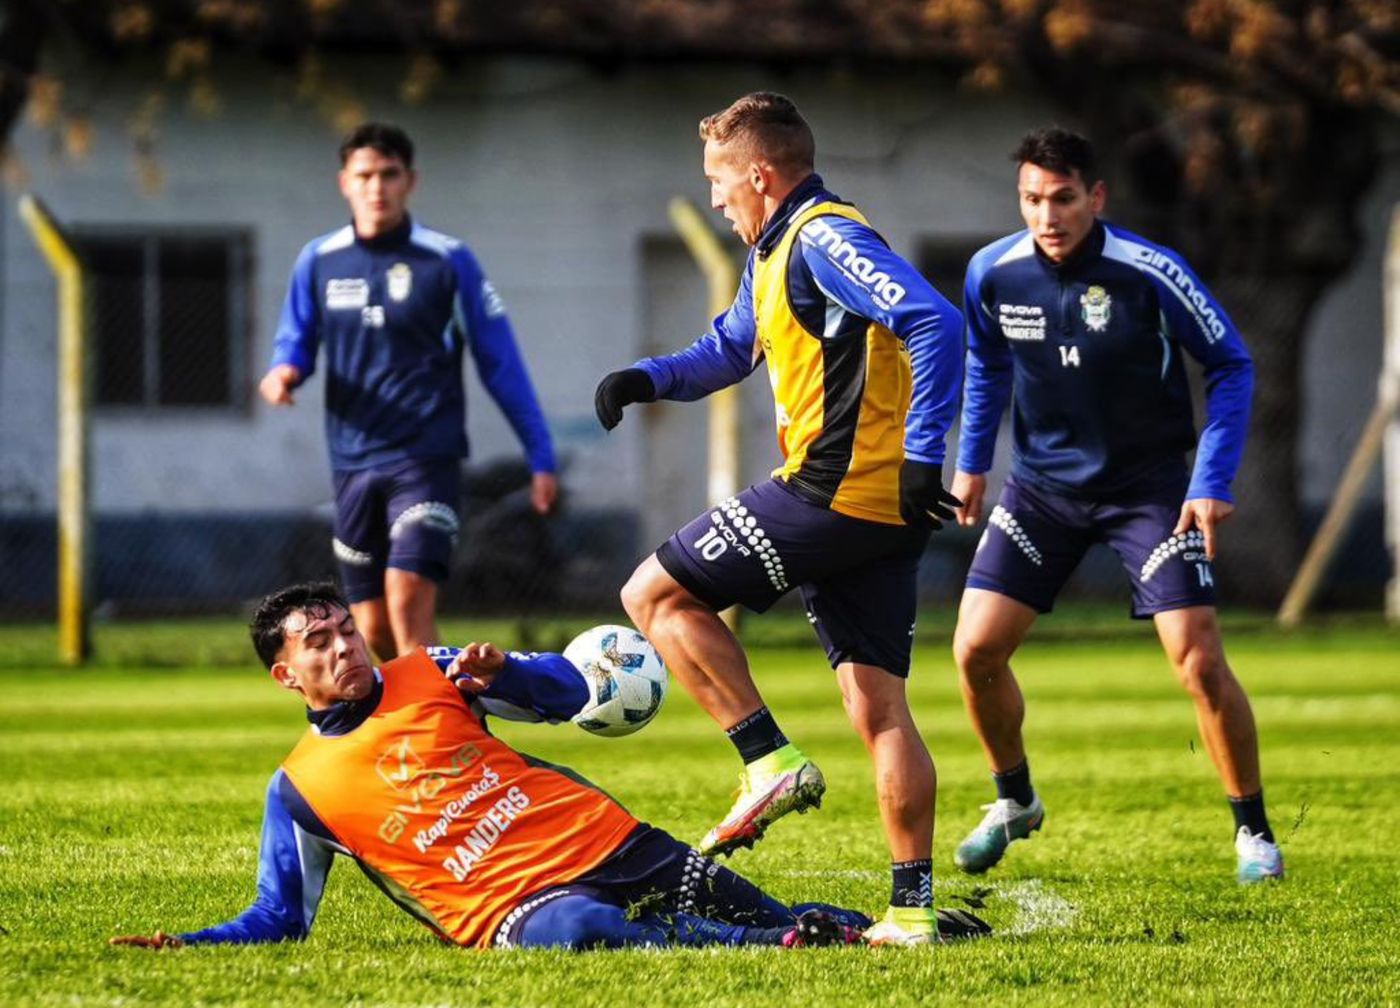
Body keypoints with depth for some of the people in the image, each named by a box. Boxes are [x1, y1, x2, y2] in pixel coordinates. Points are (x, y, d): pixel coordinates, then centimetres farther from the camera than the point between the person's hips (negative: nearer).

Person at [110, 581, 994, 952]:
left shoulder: (426, 676, 12)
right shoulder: (300, 788, 6)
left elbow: (567, 692, 16)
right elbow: (281, 917, 10)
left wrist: (499, 672, -6)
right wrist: (188, 945, -6)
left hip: (607, 841, 5)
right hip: (515, 908, -5)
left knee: (759, 915, 1)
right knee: (578, 933, -39)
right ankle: (786, 945, -41)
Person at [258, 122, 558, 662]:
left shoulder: (447, 259, -3)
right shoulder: (319, 261, 6)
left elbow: (500, 363, 1)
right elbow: (296, 342, 16)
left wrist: (541, 457, 0)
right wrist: (284, 371, -10)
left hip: (426, 458, -4)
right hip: (354, 463, 4)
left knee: (408, 600, -22)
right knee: (373, 630, 7)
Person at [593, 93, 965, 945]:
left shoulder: (824, 239, -11)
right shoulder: (775, 253, 21)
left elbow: (936, 323, -23)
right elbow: (725, 352, 35)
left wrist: (923, 454, -26)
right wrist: (646, 379, 15)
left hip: (830, 492, -10)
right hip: (879, 514, 10)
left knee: (656, 594, 0)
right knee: (878, 706, 6)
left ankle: (773, 762, -4)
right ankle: (913, 906, 2)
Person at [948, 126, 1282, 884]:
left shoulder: (1150, 272, -21)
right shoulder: (992, 273, -10)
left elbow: (1231, 367, -9)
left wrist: (1213, 482, -15)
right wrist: (972, 459, 10)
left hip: (1147, 483, -3)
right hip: (1041, 482, 4)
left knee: (1199, 660, -13)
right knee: (976, 650, -4)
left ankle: (1253, 832, 6)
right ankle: (1013, 801, 23)